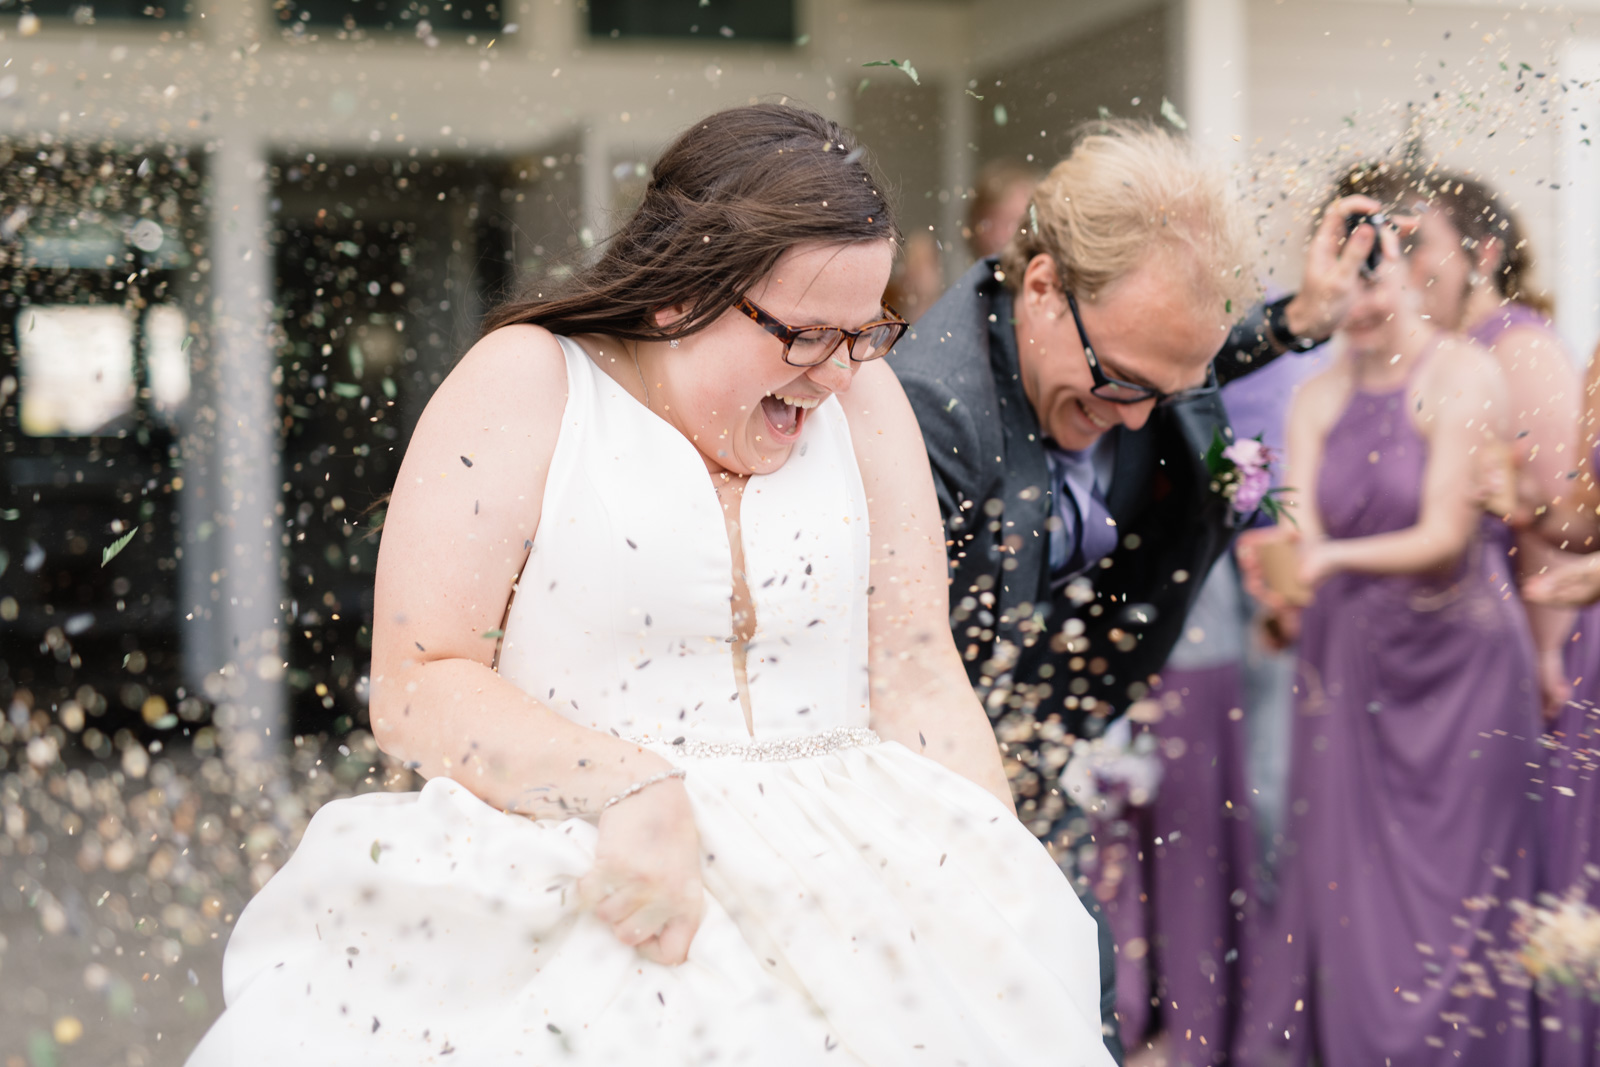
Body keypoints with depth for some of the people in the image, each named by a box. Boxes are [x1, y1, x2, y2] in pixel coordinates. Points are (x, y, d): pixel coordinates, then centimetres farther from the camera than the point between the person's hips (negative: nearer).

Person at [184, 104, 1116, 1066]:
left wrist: (1003, 899, -4)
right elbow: (418, 691, -6)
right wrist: (634, 790, -20)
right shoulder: (525, 387, 0)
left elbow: (919, 682, 8)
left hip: (832, 871, 4)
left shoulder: (860, 395, 11)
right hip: (570, 887, -3)